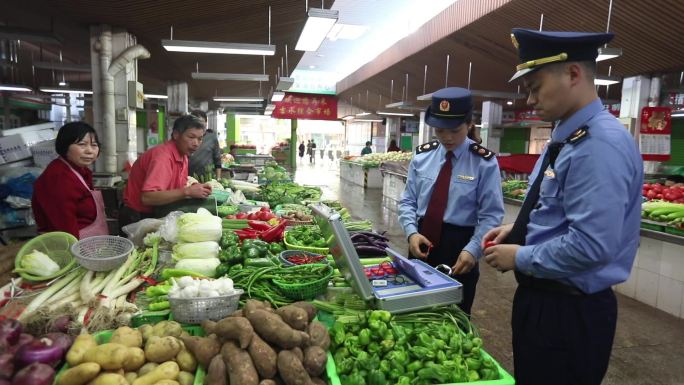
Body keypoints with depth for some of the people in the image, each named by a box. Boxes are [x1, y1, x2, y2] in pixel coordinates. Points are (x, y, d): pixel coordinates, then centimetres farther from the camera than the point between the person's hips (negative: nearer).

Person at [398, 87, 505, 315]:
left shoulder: (484, 162, -9)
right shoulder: (422, 156, 2)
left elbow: (491, 215, -10)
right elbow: (408, 201, 4)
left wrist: (472, 250, -22)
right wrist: (412, 232, -12)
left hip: (459, 247, -3)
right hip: (421, 244, 3)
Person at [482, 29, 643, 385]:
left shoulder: (600, 143, -23)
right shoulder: (566, 137, 8)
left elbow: (591, 245, -29)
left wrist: (520, 257, -17)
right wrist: (517, 231, 4)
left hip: (571, 312, -9)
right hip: (541, 297, 9)